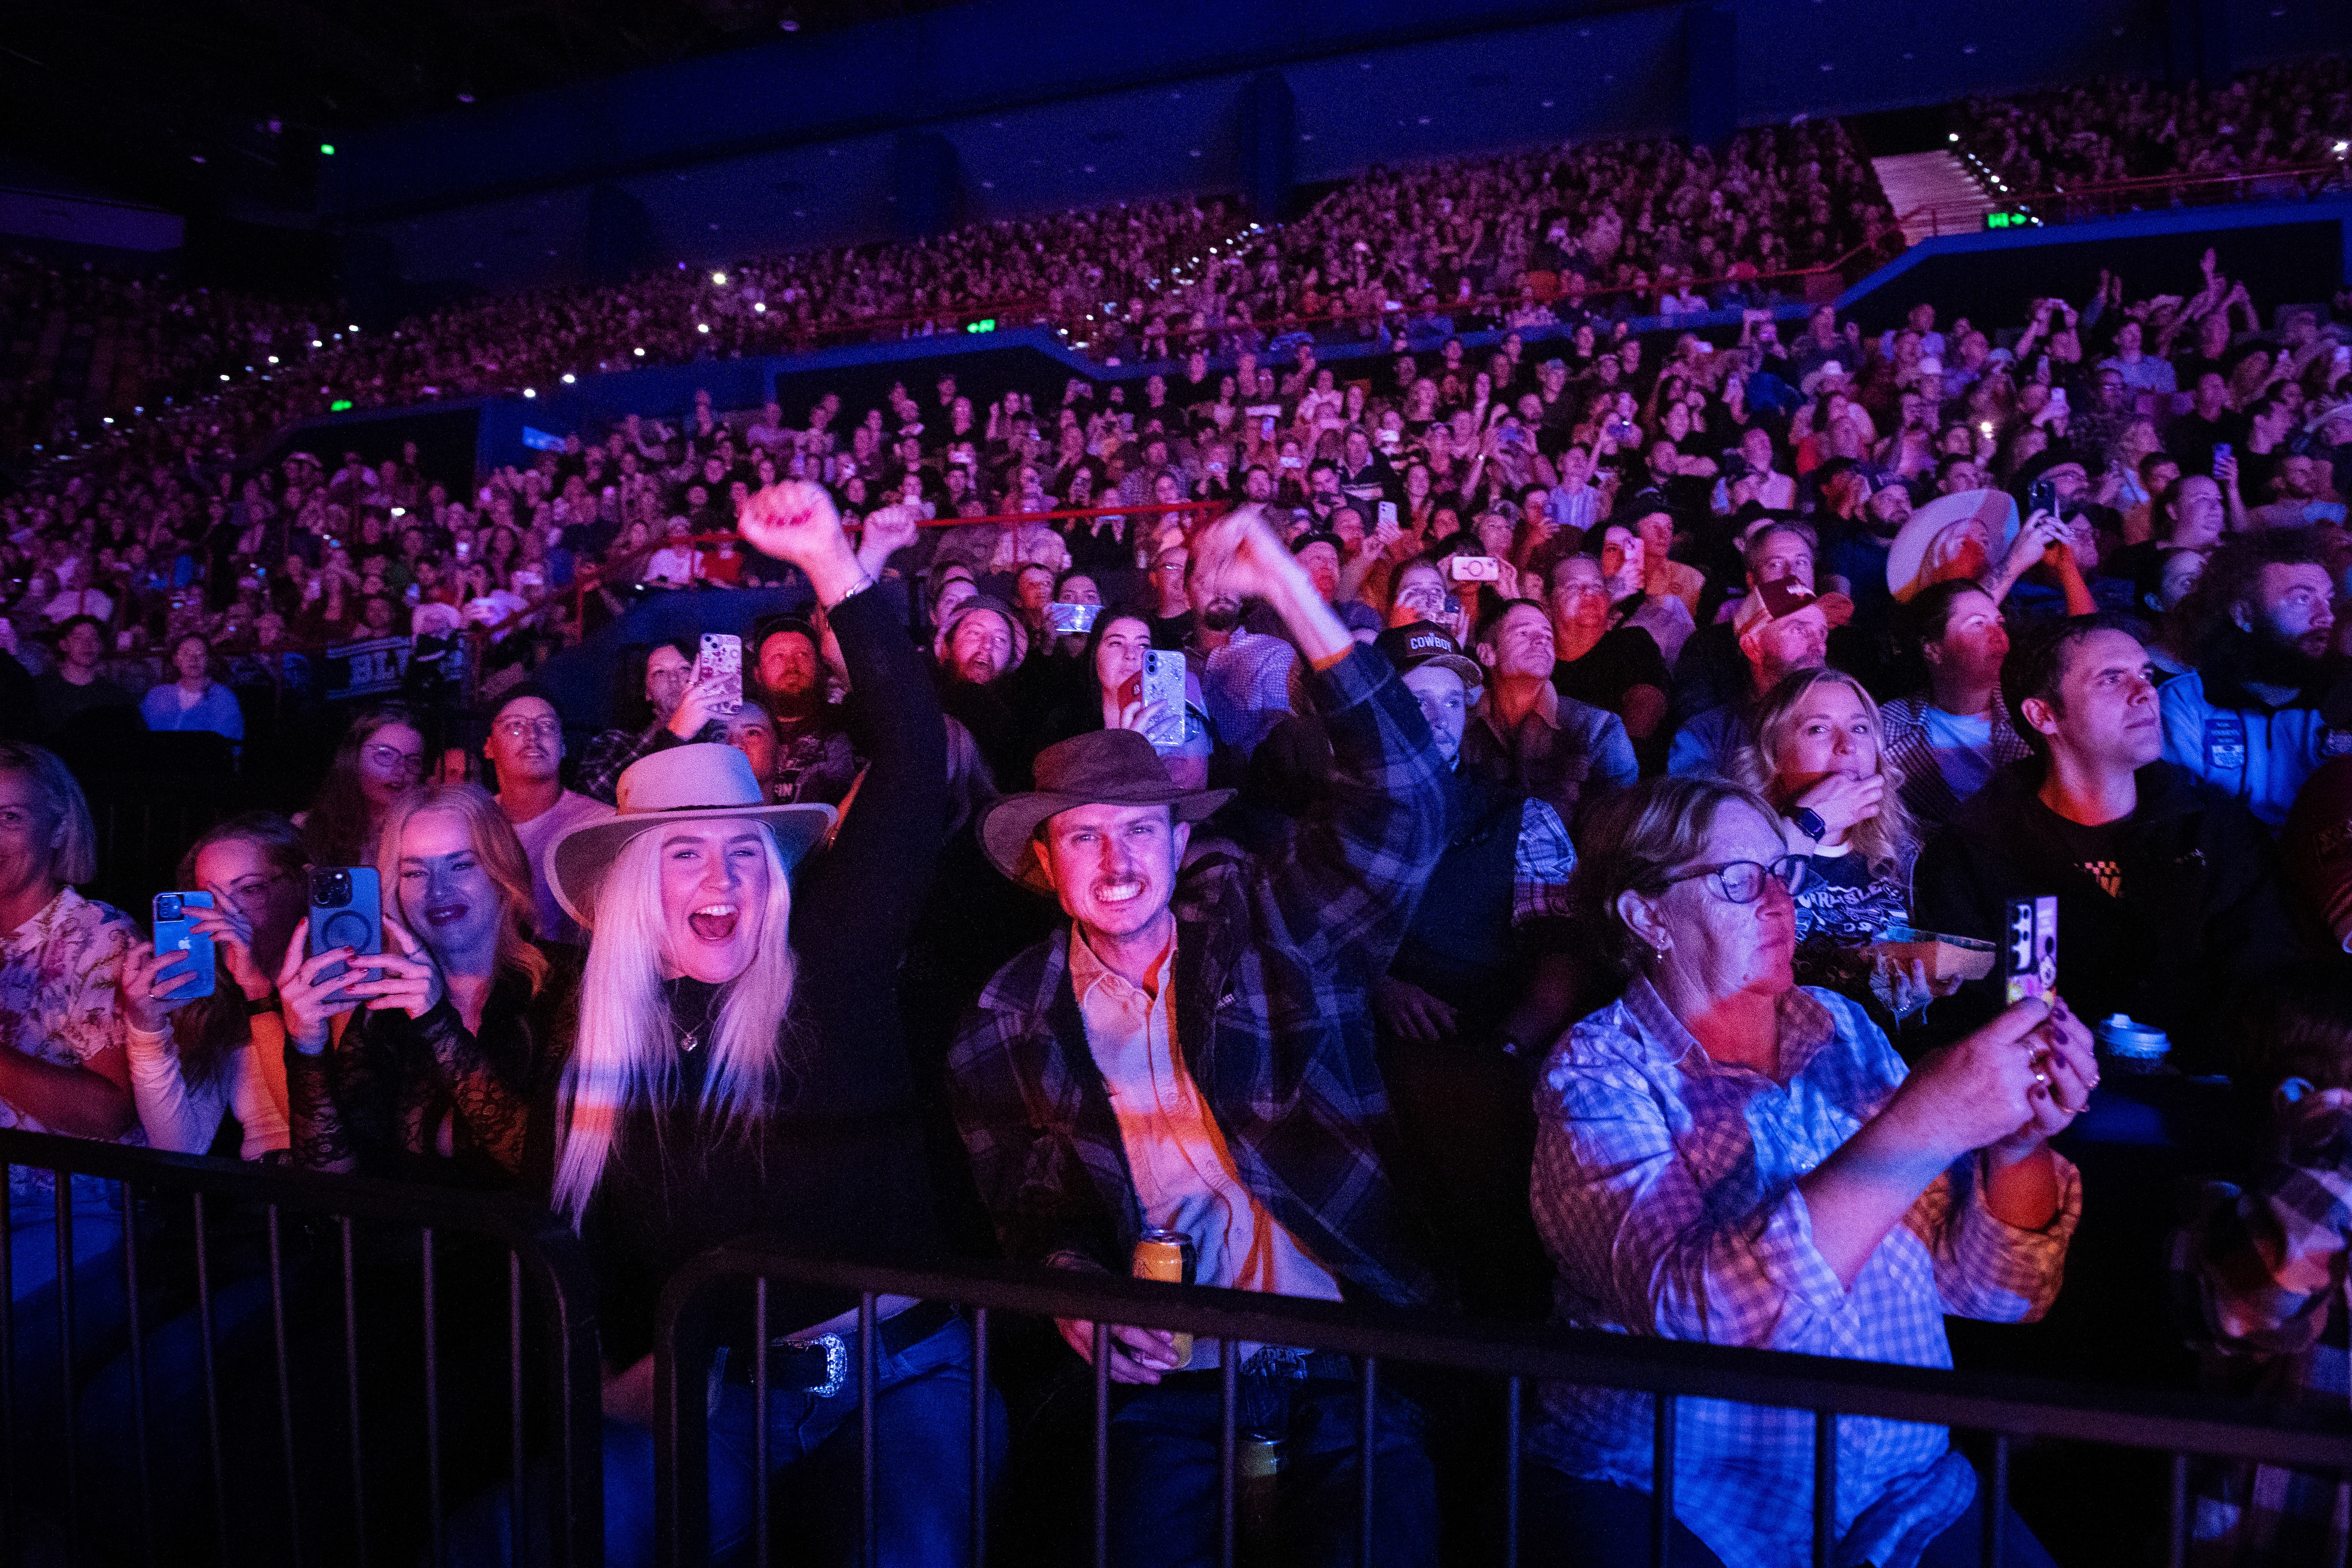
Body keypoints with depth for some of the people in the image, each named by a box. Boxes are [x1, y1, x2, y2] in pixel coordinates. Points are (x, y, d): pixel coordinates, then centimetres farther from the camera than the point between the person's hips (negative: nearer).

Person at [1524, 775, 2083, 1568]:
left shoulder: (1842, 1030, 5)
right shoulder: (1598, 1076, -11)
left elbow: (1987, 1289, 4)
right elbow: (1692, 1310, -27)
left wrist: (2018, 1147, -15)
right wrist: (1917, 1130, -30)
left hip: (1905, 1485, 6)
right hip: (1671, 1503, -5)